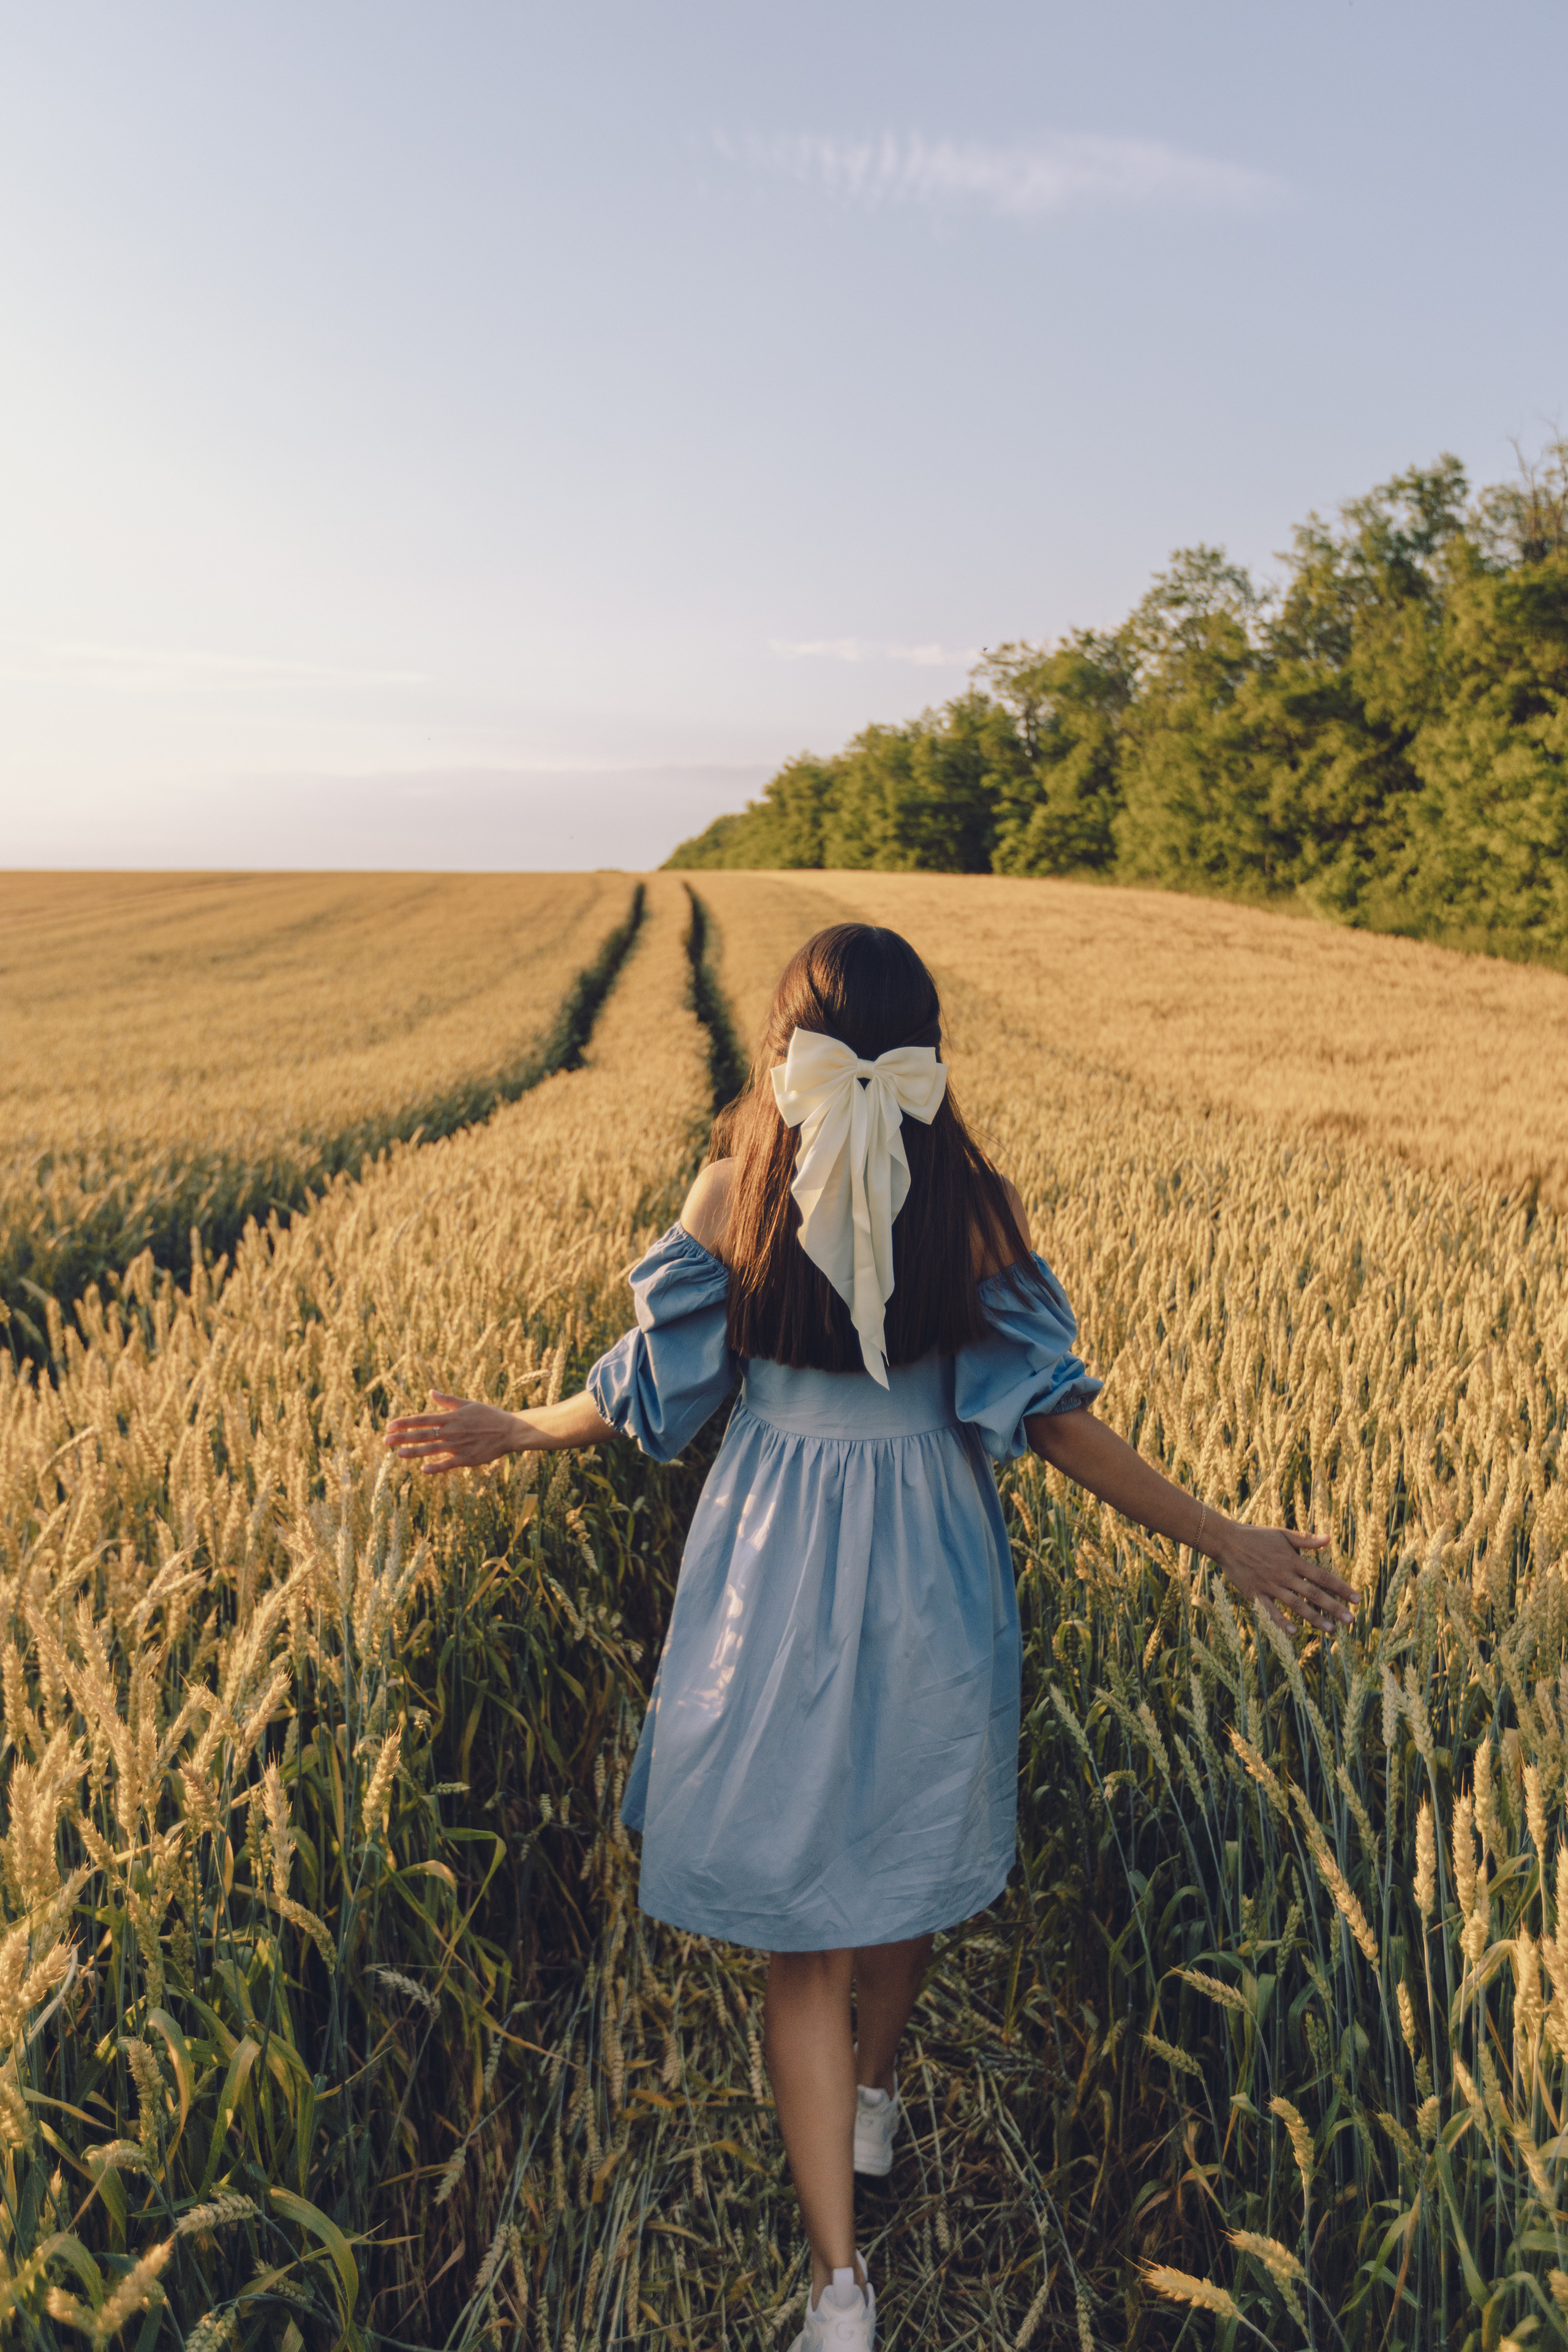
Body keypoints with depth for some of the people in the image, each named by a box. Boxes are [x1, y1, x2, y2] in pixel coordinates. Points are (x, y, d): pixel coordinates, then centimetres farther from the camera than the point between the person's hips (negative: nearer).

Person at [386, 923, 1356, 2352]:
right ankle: (873, 2093, 49)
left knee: (802, 1911, 11)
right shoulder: (971, 1201, -12)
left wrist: (514, 1433, 14)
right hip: (930, 1564, 1)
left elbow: (653, 1389, -4)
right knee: (907, 1851, 25)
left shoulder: (734, 1191, -10)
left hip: (775, 1566, -1)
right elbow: (1049, 1415, -12)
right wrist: (1224, 1540, -4)